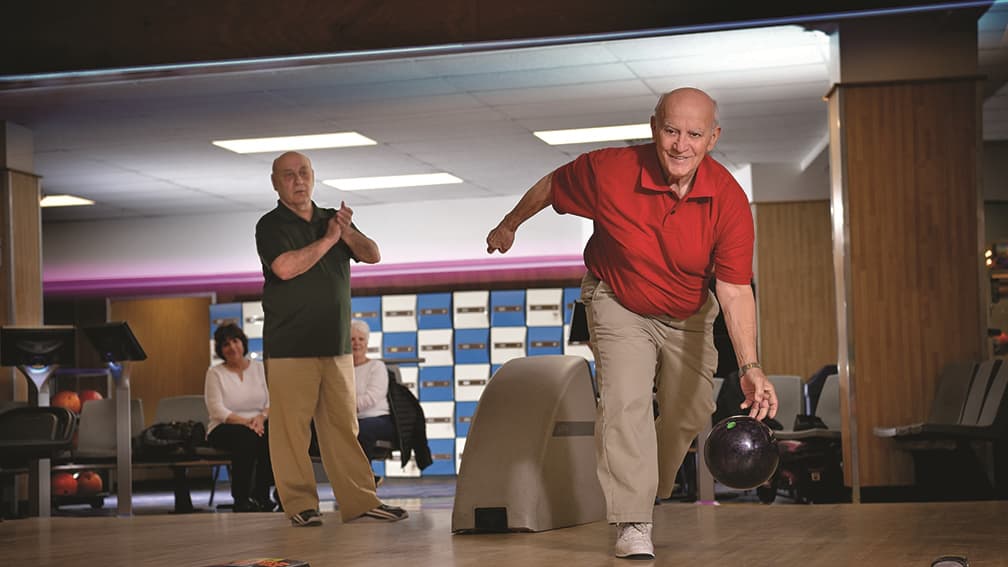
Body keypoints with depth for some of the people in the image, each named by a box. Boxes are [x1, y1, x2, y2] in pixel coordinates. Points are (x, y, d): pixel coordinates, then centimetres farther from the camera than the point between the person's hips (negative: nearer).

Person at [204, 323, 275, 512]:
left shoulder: (259, 368, 12)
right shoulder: (215, 373, 3)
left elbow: (272, 401, 5)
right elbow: (217, 410, -8)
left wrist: (262, 417, -17)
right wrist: (246, 422, -22)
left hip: (258, 425, 3)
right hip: (224, 429, -3)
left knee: (271, 435, -33)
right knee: (245, 436, -37)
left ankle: (261, 495, -22)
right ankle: (241, 498, -26)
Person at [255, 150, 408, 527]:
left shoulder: (332, 220, 17)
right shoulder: (271, 225, -1)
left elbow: (372, 255, 8)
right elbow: (286, 267, -18)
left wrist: (348, 232, -11)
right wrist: (328, 239, -9)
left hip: (335, 343, 5)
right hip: (289, 346, -5)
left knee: (343, 424, 6)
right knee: (292, 426, -5)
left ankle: (360, 500, 9)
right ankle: (300, 505, 2)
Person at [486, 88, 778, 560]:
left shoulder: (729, 200, -27)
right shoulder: (609, 170, -29)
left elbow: (735, 290, -29)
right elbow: (549, 187, -7)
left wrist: (749, 366, -39)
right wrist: (509, 225, 9)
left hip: (688, 316, 3)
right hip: (617, 304, -2)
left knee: (691, 414, 11)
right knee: (625, 401, -20)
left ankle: (651, 491, 39)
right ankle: (632, 523, -16)